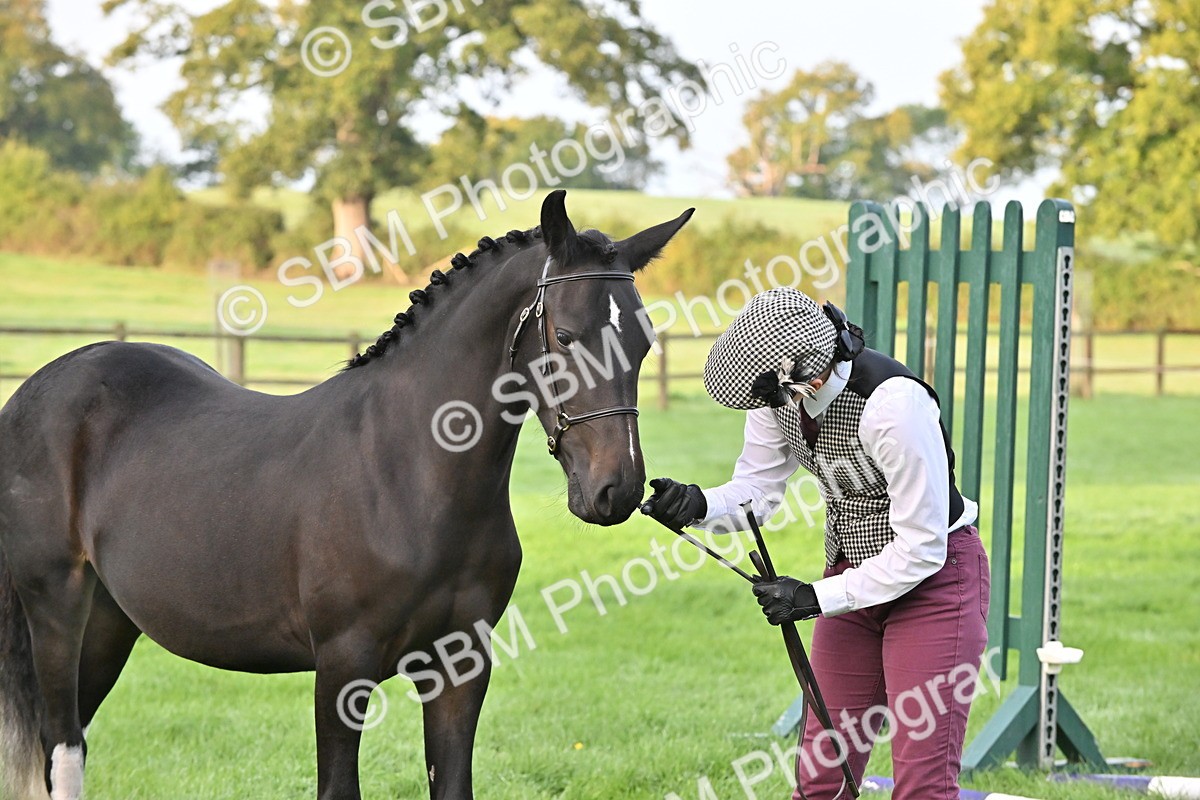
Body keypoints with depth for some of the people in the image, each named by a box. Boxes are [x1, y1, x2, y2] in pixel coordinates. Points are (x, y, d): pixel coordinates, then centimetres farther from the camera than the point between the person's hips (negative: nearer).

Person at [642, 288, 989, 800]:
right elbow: (757, 491, -2)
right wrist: (699, 505, -24)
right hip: (853, 571, 7)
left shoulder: (894, 402, -32)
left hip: (934, 575, -7)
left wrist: (814, 598, -23)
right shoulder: (782, 391, -11)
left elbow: (921, 549, -26)